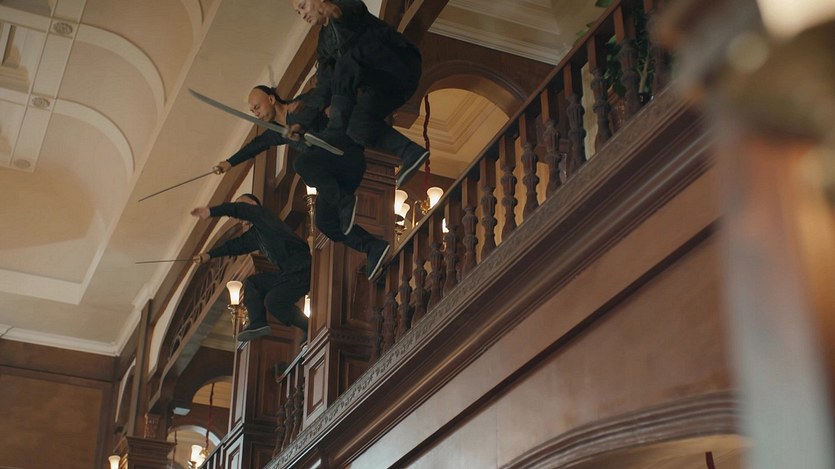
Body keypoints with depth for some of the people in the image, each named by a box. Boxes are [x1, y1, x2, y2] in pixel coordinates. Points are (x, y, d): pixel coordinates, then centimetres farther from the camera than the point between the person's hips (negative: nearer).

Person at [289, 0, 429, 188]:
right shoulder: (325, 41, 17)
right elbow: (324, 86, 14)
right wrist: (303, 122, 6)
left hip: (400, 65, -9)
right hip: (381, 82, 9)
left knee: (346, 61, -30)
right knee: (359, 128, -6)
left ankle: (335, 133, -28)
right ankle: (411, 153, -4)